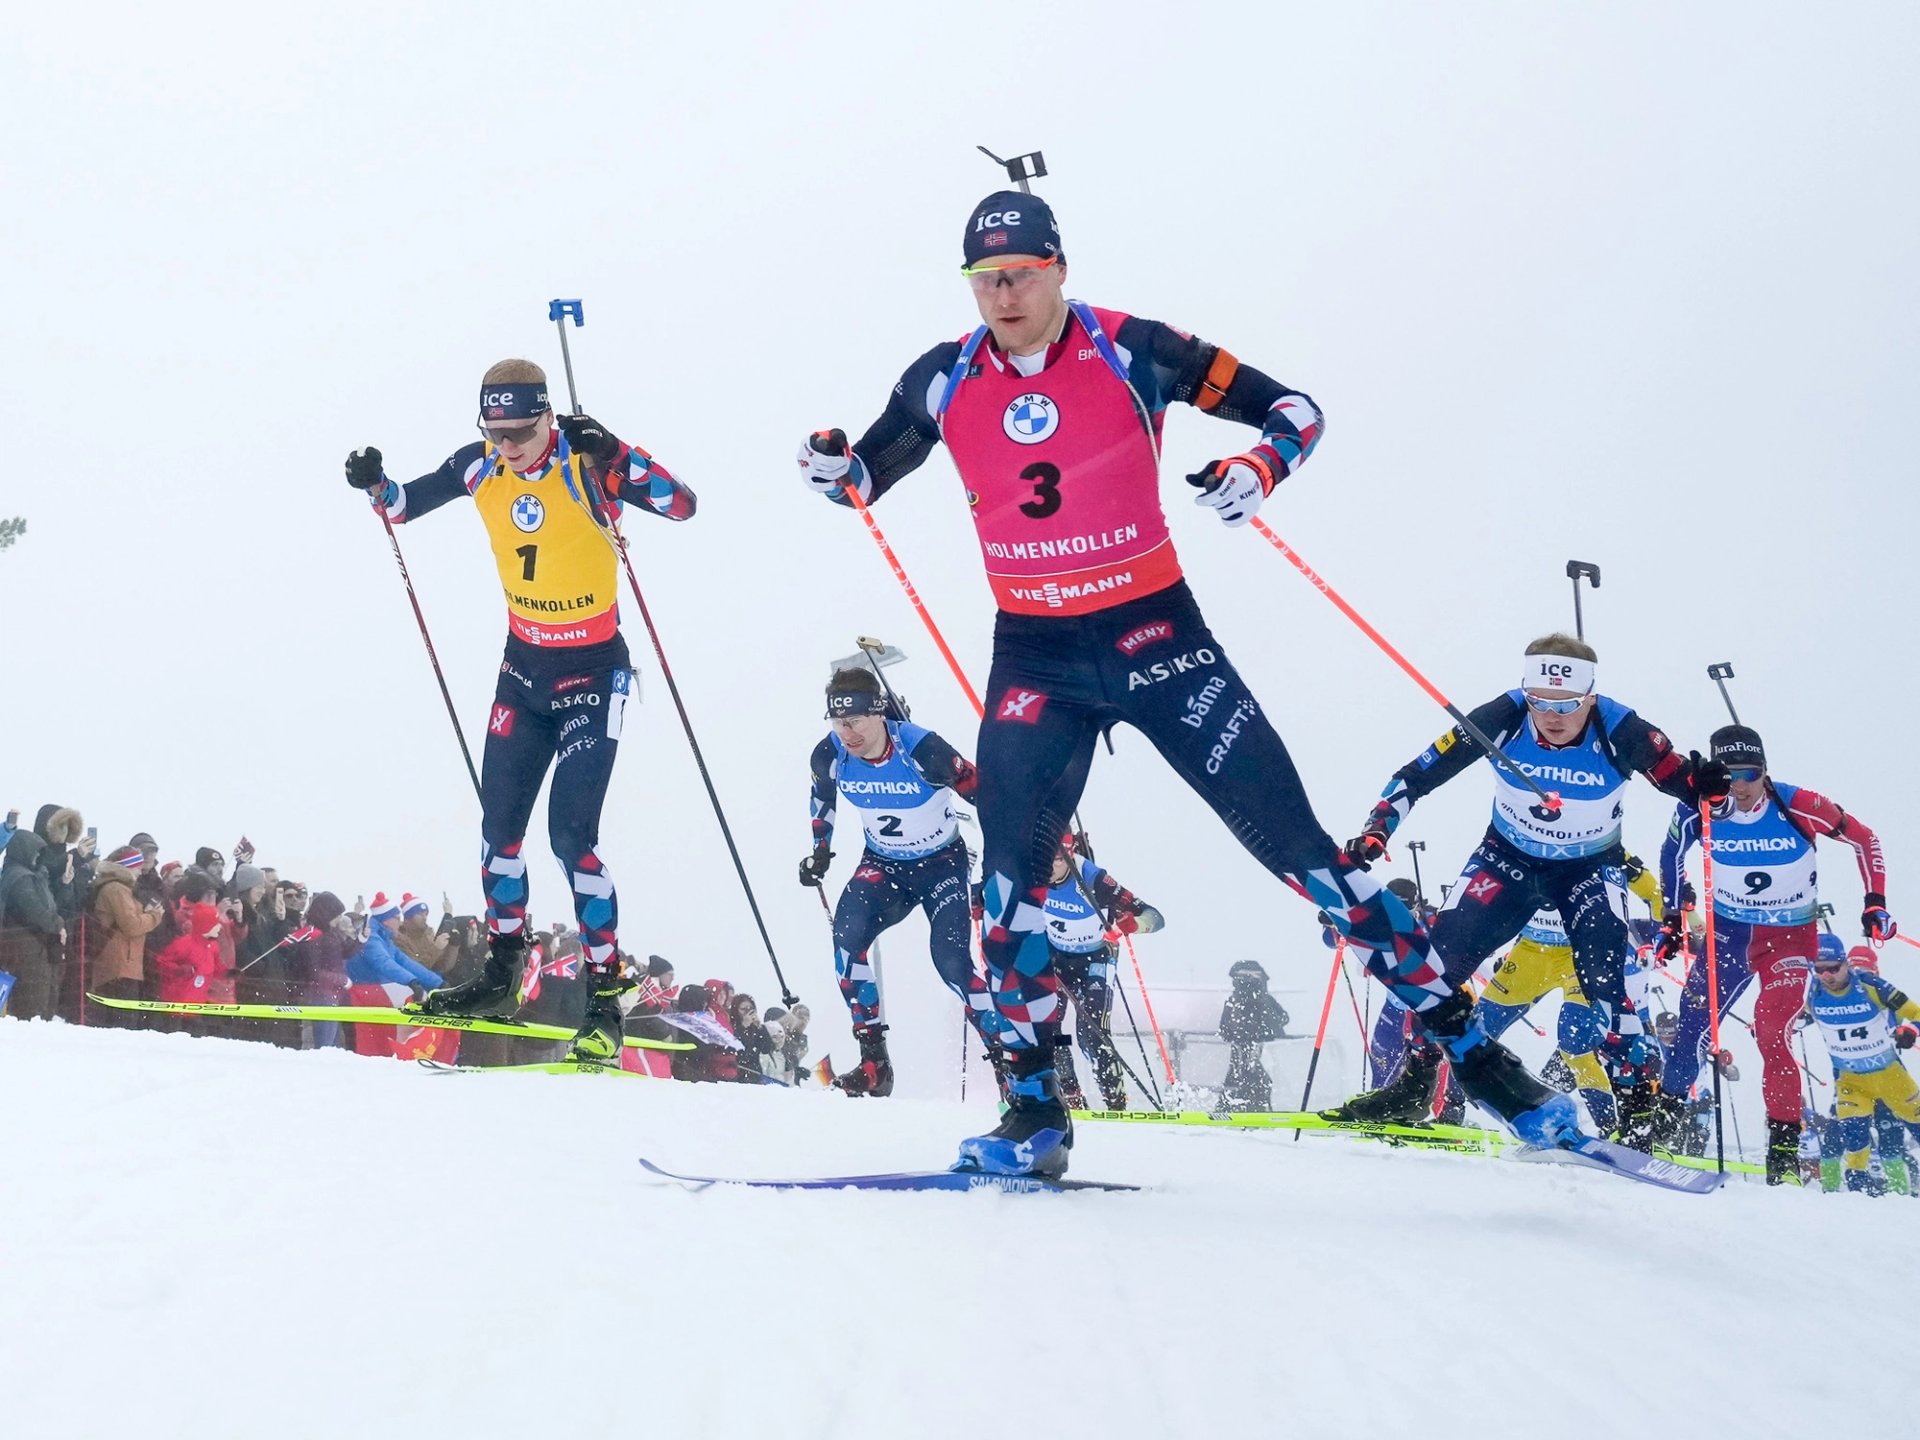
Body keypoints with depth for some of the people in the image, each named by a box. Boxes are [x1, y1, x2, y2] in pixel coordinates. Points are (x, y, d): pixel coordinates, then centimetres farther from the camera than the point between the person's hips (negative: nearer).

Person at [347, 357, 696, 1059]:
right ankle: (500, 974, 21)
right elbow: (408, 503, 10)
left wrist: (615, 464, -41)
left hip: (593, 671, -6)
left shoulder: (587, 458, -19)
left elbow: (683, 505, -28)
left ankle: (606, 997, -6)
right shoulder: (481, 465, -4)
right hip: (523, 665, 6)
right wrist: (376, 486, -11)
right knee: (499, 821, 6)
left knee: (571, 830, -13)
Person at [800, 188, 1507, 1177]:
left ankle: (1453, 1026, 0)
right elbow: (868, 477, 15)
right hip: (1033, 654, 3)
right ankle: (1034, 1109, 7)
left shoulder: (1131, 352, -10)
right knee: (1010, 864, -4)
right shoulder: (944, 382, 0)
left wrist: (1259, 469, -25)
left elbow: (1292, 408, -4)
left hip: (1152, 628, -3)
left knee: (1289, 837, -6)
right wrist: (832, 470, -9)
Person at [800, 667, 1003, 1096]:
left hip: (943, 863, -4)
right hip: (883, 864, 4)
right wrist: (820, 850, 17)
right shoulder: (830, 756, -15)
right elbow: (822, 800, 11)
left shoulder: (921, 749, -28)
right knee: (847, 936, -22)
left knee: (951, 961, -21)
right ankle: (874, 1062, -16)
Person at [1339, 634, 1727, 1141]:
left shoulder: (1620, 733, -28)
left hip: (1590, 866, -2)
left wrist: (1709, 787, -45)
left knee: (1604, 974, -24)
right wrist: (1375, 831, -29)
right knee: (1443, 951, -14)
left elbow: (1684, 780, -22)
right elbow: (1419, 774, -18)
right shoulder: (1503, 719, -25)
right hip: (1509, 856, 2)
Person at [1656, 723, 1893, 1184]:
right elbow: (1673, 857, 8)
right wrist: (1673, 920, 6)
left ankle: (1785, 1143, -7)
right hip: (1728, 930, 3)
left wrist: (1875, 902, -8)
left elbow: (1864, 839, -5)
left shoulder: (1798, 807, -21)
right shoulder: (1699, 812, -14)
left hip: (1790, 937, -3)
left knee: (1771, 1033, -17)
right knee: (1694, 1016, -11)